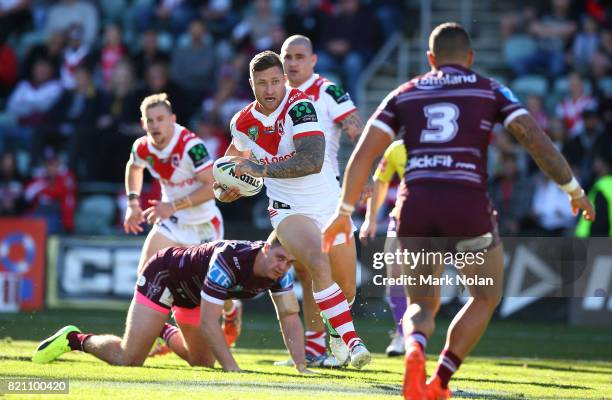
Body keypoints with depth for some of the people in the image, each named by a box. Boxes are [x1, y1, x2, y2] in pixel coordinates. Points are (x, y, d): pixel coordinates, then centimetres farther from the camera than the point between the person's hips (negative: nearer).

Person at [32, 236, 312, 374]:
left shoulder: (280, 270, -21)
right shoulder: (229, 259, -42)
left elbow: (290, 317, -15)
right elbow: (208, 322, -41)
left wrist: (301, 366, -27)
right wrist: (232, 369, -45)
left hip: (193, 294, 8)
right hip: (163, 276, -7)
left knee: (203, 364, 17)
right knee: (129, 360, -13)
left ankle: (165, 332, 42)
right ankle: (75, 340, 11)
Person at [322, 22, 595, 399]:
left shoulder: (404, 94, 19)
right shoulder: (490, 90, 14)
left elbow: (364, 152, 10)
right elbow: (535, 138, 2)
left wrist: (345, 211, 15)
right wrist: (573, 189, 9)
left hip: (415, 204, 2)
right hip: (467, 204, -2)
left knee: (422, 303, 17)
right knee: (486, 297, 21)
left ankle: (415, 348, -19)